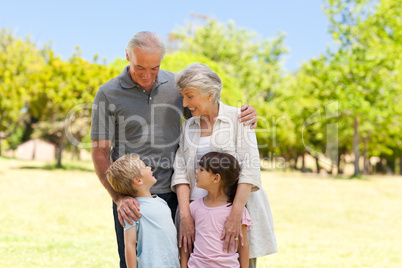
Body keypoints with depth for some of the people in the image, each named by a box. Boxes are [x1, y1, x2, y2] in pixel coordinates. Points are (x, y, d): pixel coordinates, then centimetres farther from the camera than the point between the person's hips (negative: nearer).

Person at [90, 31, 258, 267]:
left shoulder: (176, 85, 5)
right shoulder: (108, 94, -3)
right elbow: (100, 154, -4)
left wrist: (245, 115, -4)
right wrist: (119, 198, -18)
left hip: (172, 194, 3)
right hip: (131, 199, -2)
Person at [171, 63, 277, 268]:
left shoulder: (237, 118, -1)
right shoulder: (187, 126, 13)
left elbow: (249, 170, -10)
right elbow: (181, 172, 4)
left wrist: (235, 216, -20)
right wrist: (185, 216, -9)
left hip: (236, 208, -3)